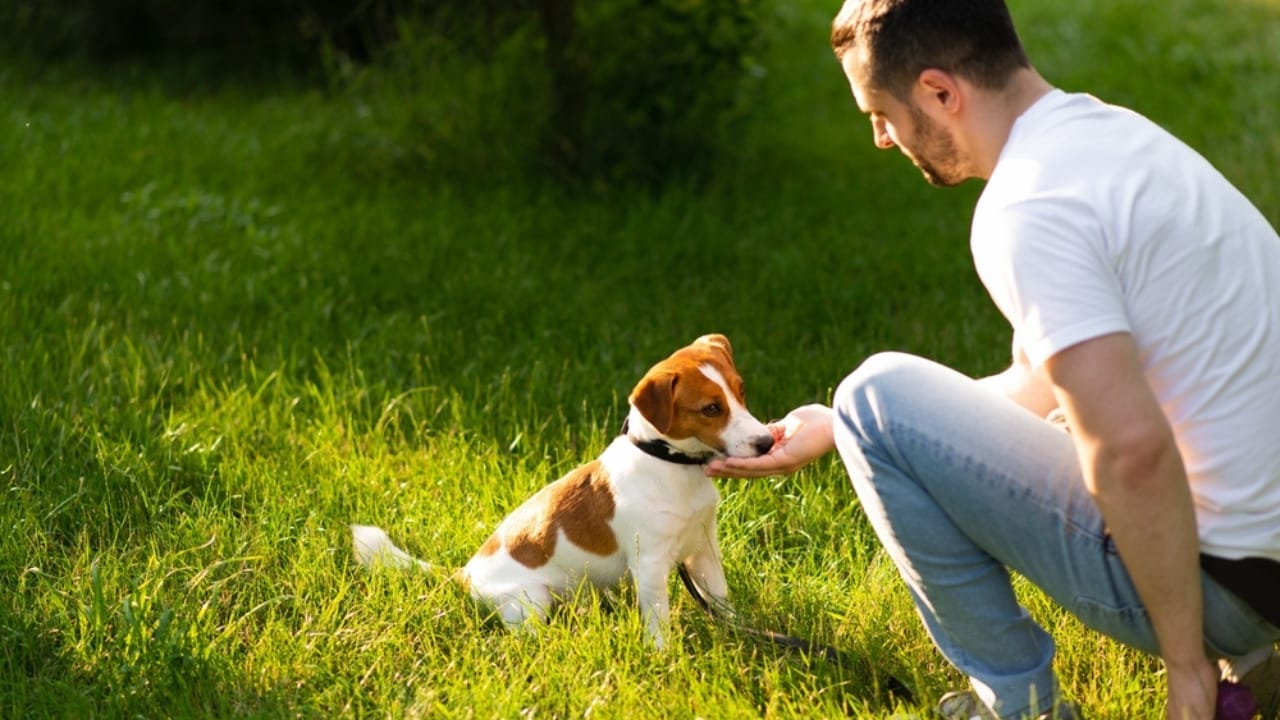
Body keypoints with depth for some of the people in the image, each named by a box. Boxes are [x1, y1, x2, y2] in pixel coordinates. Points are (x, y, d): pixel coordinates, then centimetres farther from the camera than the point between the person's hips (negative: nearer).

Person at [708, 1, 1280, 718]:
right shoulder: (1106, 128, 11)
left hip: (1218, 574, -9)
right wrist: (838, 427, 23)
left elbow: (1132, 446, -30)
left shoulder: (1026, 208, -20)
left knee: (880, 393, -5)